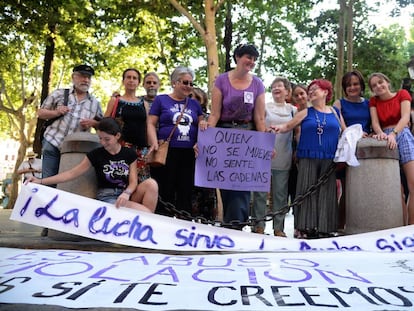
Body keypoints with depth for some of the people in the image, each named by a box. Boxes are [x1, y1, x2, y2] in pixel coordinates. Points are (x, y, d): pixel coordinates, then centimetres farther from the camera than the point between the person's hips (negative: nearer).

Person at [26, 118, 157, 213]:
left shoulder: (129, 154, 3)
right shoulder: (95, 154, -2)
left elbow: (133, 181, -2)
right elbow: (71, 173, -1)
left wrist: (126, 193, -26)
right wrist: (41, 181, -10)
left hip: (126, 195, 4)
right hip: (107, 198, -3)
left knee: (151, 184, -29)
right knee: (147, 213, -31)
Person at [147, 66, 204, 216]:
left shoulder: (194, 104, 17)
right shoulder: (161, 100, 7)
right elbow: (151, 124, 2)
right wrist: (154, 143, -14)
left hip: (189, 153, 4)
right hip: (167, 152, -3)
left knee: (186, 192, 6)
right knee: (166, 192, 0)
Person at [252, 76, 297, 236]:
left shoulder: (293, 110, 12)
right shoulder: (264, 107, 6)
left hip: (283, 158, 2)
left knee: (280, 193, 7)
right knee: (260, 192, 0)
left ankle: (278, 227, 17)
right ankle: (259, 225, 10)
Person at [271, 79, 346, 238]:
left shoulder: (335, 113, 14)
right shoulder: (305, 113, 11)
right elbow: (288, 126, 4)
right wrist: (279, 128, -15)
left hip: (329, 160, 1)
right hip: (308, 158, -1)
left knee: (326, 193, 0)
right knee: (307, 192, -5)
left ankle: (324, 228, 6)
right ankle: (305, 228, -2)